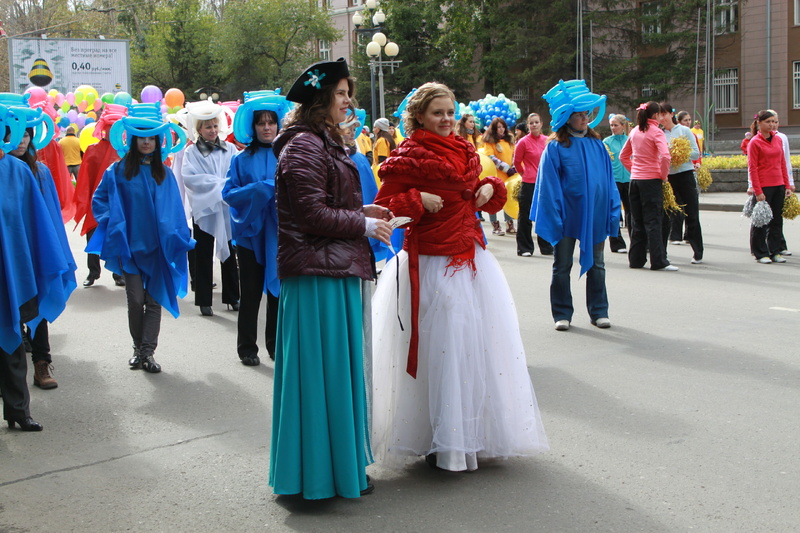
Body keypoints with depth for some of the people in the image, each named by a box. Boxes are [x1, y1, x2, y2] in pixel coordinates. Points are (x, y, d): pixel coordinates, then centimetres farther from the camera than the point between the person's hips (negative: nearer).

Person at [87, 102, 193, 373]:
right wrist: (113, 224, -3)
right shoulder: (118, 170, -3)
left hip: (157, 247, 2)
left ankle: (148, 352, 5)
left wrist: (179, 236, 1)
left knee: (154, 300, 1)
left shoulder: (164, 173, 4)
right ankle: (139, 348, 20)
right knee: (135, 299, 3)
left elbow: (174, 208, 9)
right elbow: (99, 199, 7)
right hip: (129, 246, -1)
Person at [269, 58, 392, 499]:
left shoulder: (323, 142, 20)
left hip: (333, 268, 11)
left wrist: (362, 212, 12)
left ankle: (340, 460, 26)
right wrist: (363, 225, -10)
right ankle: (322, 471, 5)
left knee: (335, 366, 15)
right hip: (319, 271, -11)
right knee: (324, 367, -4)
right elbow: (313, 214, -19)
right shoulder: (304, 144, -14)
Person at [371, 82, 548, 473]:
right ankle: (442, 444, 6)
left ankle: (476, 434, 24)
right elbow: (383, 207, -8)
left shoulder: (465, 152, 15)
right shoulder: (409, 157, -6)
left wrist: (491, 189, 6)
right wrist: (417, 199, -20)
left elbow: (479, 197, 27)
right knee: (440, 352, -5)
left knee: (481, 345, 10)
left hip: (472, 260, 7)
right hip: (433, 266, -7)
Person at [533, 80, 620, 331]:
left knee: (596, 266, 12)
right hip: (568, 216, -4)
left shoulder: (597, 145, 5)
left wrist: (613, 212, 3)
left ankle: (599, 311, 23)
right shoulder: (555, 148, -7)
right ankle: (562, 314, 18)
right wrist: (554, 217, -14)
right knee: (562, 267, 7)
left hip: (595, 215, 4)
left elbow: (609, 179, 8)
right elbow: (549, 186, -8)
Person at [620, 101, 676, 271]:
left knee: (637, 221, 11)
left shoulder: (634, 132, 10)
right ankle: (658, 261, -3)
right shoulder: (656, 132, -9)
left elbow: (623, 156, 19)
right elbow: (665, 156, -22)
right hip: (652, 180, -6)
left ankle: (636, 259, 14)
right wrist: (664, 175, -9)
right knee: (653, 222, -4)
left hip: (635, 180, 6)